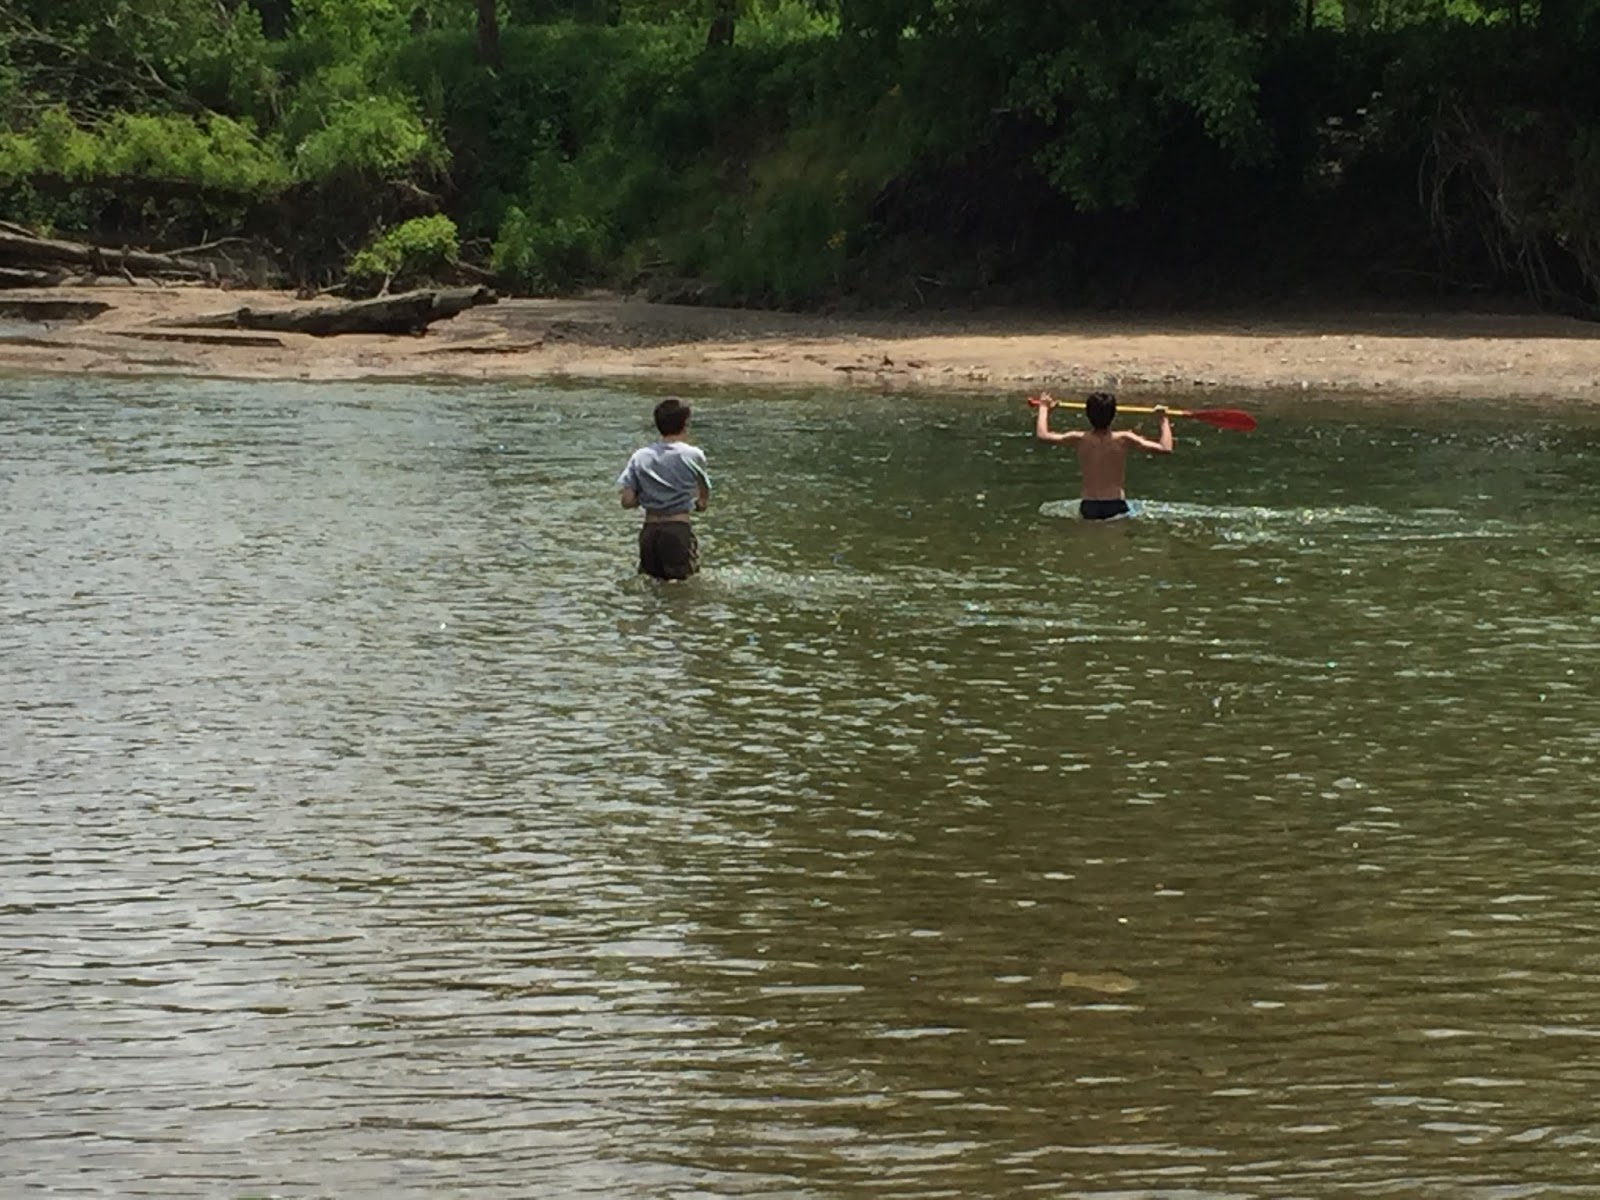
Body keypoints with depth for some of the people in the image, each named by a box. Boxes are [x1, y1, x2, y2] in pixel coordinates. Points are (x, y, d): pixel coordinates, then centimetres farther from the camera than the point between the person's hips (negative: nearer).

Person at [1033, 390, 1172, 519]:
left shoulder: (1080, 440, -7)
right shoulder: (1123, 439, -11)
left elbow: (1042, 435, 5)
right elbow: (1166, 449, -8)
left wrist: (1044, 408, 21)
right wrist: (1164, 419, 6)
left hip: (1088, 509, 1)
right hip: (1117, 507, -1)